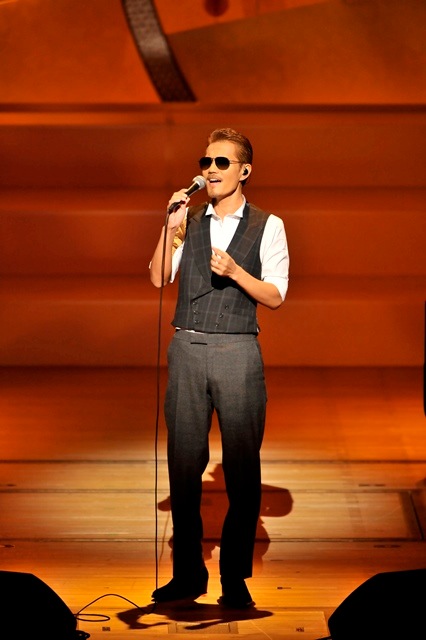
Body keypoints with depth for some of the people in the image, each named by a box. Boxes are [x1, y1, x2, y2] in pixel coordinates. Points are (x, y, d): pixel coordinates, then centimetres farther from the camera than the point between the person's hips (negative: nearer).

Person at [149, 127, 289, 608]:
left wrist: (234, 271, -14)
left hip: (237, 352, -2)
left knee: (242, 468, 0)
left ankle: (235, 577, 11)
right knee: (183, 462, 5)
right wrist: (171, 228, -7)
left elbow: (275, 296, 1)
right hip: (187, 349, 2)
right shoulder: (189, 219, 12)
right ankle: (187, 573, 15)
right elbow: (159, 278, 4)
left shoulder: (267, 226, 5)